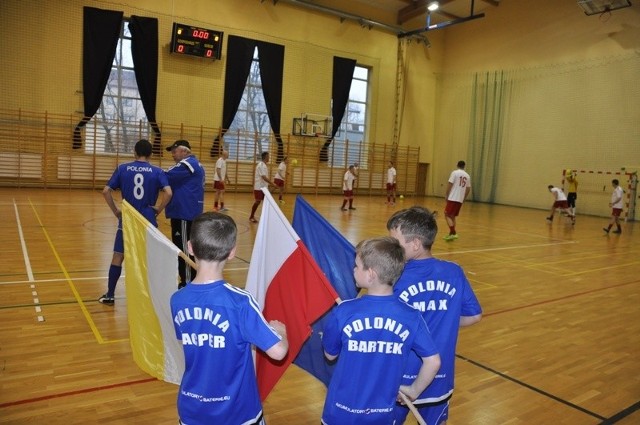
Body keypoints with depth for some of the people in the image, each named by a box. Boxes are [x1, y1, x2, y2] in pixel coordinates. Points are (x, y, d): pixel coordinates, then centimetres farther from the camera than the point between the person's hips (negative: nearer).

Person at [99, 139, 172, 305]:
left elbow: (106, 191, -4)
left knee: (118, 256, 12)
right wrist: (158, 209, -3)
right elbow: (168, 193, -16)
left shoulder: (122, 168, 1)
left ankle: (110, 295, 20)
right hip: (148, 221, -1)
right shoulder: (157, 172, -3)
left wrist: (116, 211, 5)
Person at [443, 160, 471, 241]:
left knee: (447, 215, -2)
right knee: (453, 216, 17)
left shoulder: (455, 172, -4)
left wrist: (446, 195, -2)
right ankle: (451, 234, 18)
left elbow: (450, 184, -10)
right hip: (460, 200, 6)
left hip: (452, 198, -6)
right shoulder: (467, 176, 12)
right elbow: (468, 189, 14)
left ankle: (453, 233, -13)